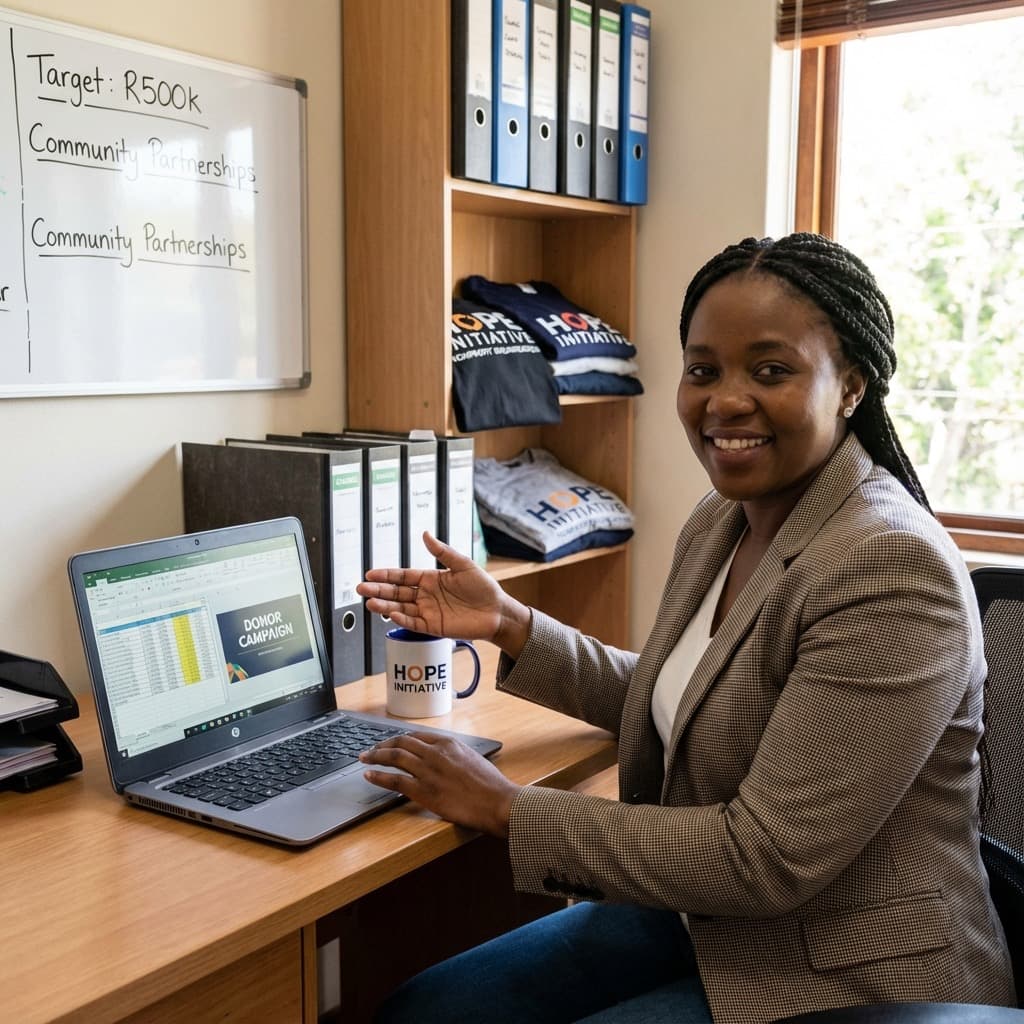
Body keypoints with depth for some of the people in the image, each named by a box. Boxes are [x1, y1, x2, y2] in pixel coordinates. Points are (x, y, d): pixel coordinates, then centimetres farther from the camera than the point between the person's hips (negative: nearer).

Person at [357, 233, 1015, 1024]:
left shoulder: (892, 569, -25)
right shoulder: (723, 519, 1)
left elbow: (768, 859, -26)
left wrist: (506, 809, -19)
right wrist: (509, 625, 2)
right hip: (700, 920, 7)